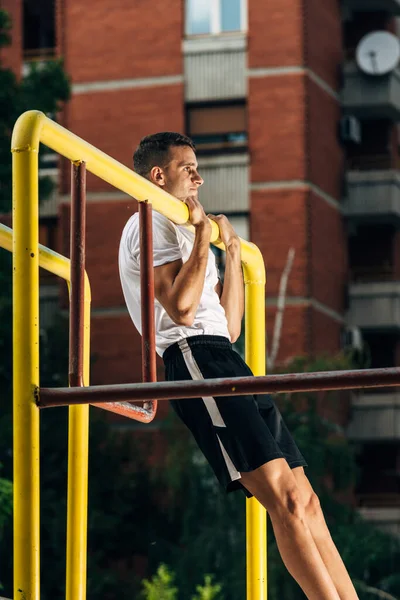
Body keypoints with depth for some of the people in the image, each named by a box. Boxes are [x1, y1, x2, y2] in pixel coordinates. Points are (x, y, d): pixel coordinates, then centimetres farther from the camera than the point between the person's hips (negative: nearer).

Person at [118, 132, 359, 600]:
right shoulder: (152, 223, 1)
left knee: (303, 500, 1)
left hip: (221, 360, 10)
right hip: (196, 357, -10)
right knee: (285, 499, -20)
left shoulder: (175, 231, 31)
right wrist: (203, 234, -8)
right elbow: (182, 308, -16)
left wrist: (231, 252, 30)